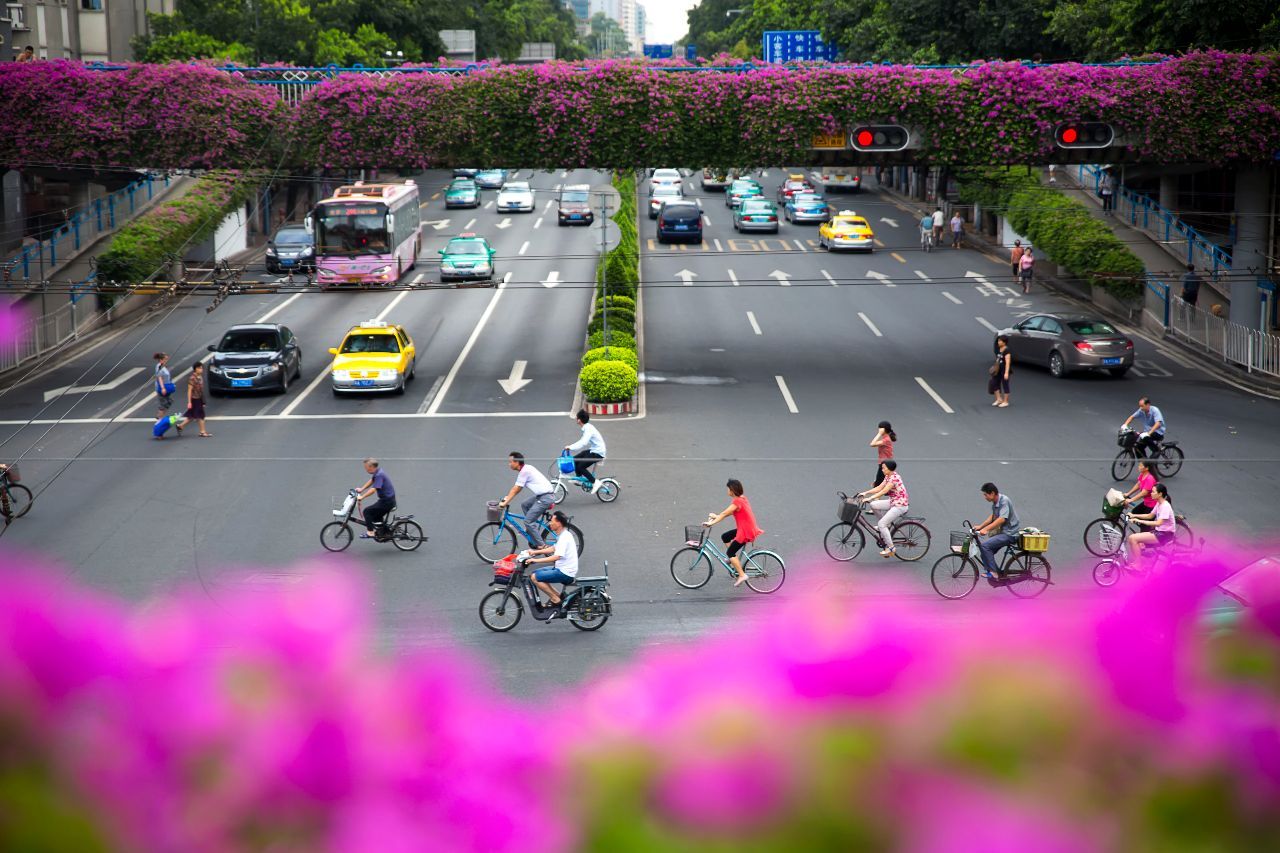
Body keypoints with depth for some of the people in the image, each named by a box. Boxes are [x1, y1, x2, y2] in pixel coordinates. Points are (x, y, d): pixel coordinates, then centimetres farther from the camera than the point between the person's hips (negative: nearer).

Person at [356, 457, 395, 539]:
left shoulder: (379, 475, -23)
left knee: (367, 511, -10)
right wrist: (361, 489, 19)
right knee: (376, 516, 24)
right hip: (387, 499, 10)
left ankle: (370, 532, -9)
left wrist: (362, 497, -33)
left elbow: (373, 489, -32)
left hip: (387, 501, -10)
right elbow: (371, 481, 25)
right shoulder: (377, 472, 7)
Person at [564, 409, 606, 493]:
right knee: (575, 460, 8)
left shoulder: (588, 429, -23)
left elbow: (583, 443, -35)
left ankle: (595, 482, -8)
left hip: (598, 452, -10)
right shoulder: (587, 427, 7)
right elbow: (582, 441, 17)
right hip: (593, 450, 10)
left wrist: (570, 447, -35)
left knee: (581, 467, -13)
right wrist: (570, 447, 10)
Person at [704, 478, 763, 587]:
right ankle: (736, 562, 21)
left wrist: (712, 522, -21)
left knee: (730, 553, -2)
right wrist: (716, 516, 14)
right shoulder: (742, 498, 10)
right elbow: (729, 512, 16)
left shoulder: (737, 502, -20)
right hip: (749, 528, 9)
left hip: (745, 532, -9)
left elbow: (725, 514, -22)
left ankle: (742, 575, -4)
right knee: (725, 537, 19)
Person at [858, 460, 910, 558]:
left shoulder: (894, 478, -21)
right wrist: (865, 493, 0)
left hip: (900, 505, -10)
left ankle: (890, 547, -7)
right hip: (893, 502, 10)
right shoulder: (888, 477, 8)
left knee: (881, 524, -15)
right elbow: (879, 488, 8)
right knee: (873, 505, 3)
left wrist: (869, 498, -31)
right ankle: (887, 524, 15)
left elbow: (883, 491, -28)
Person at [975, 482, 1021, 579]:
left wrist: (986, 529, -34)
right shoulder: (995, 502, 8)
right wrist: (980, 526, 10)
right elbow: (993, 517, 21)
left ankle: (993, 572, -15)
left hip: (1009, 534, -10)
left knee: (985, 545, -20)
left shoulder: (1004, 501, -20)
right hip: (1003, 532, 10)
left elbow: (1002, 519, -30)